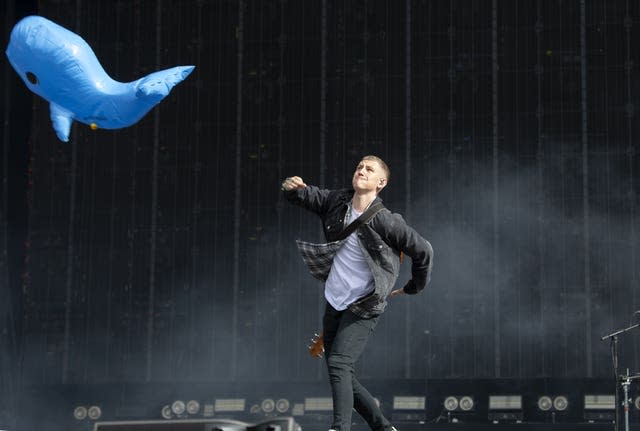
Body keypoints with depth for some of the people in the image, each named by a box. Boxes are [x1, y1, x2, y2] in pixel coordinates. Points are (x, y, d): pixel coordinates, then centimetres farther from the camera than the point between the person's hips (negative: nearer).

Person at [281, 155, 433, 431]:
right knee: (342, 376, 11)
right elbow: (304, 196, 8)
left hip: (363, 307, -7)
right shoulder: (337, 202, 0)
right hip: (334, 303, 7)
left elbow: (423, 250, -6)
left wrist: (414, 287, 7)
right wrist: (291, 187, -16)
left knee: (338, 364, -23)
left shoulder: (385, 221, -16)